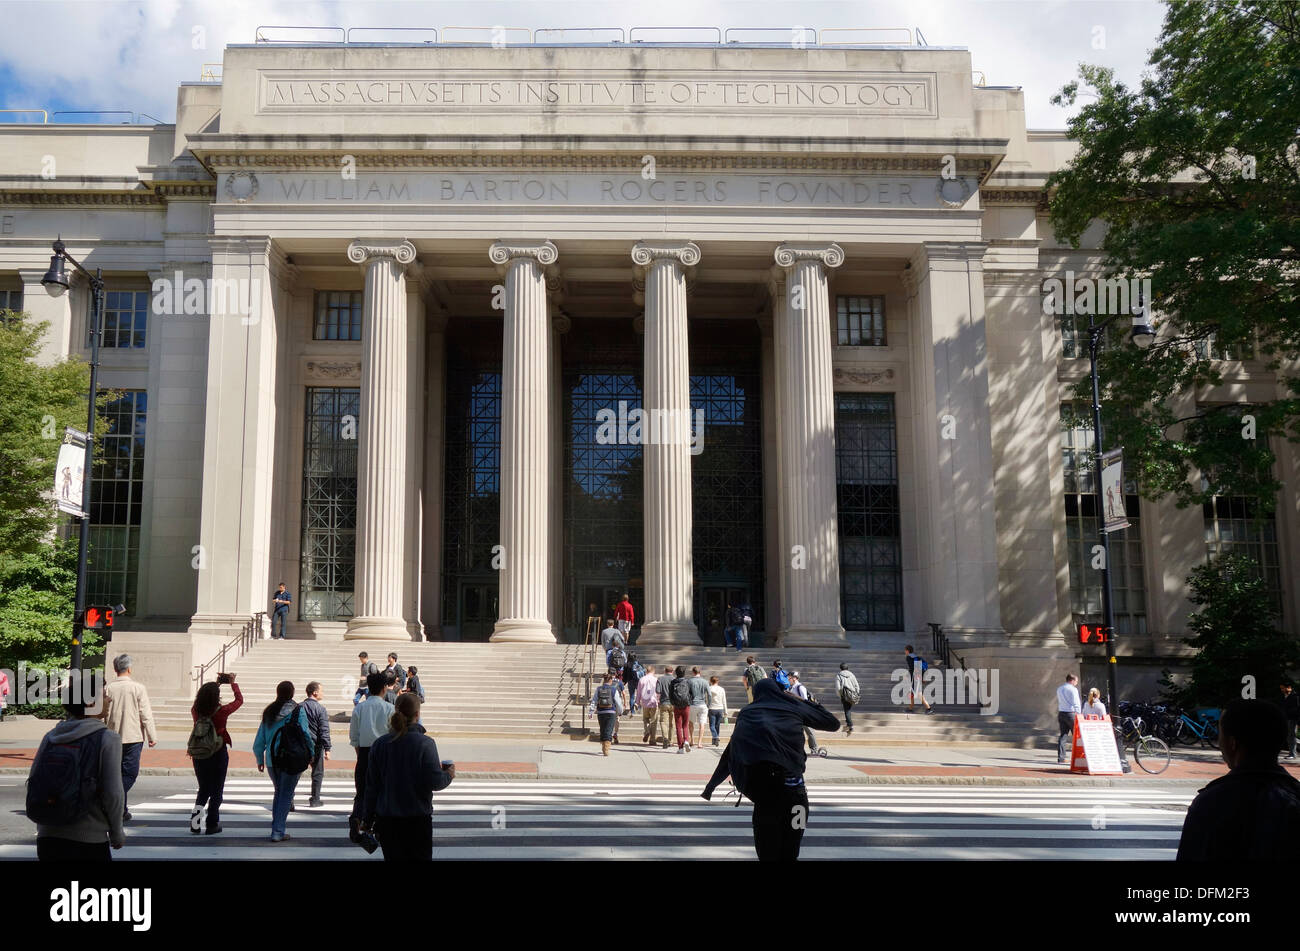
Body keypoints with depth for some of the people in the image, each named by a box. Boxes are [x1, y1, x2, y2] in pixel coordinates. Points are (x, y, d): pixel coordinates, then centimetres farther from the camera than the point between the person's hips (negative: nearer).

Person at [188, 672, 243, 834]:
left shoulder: (195, 711, -8)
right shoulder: (222, 711, -18)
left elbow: (203, 699, 16)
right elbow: (239, 700, 0)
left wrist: (216, 684, 22)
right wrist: (233, 683, 13)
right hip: (218, 754, -3)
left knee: (203, 789, 20)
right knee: (216, 790, 10)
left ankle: (196, 811, -1)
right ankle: (212, 824, 13)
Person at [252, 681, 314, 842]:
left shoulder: (269, 712, 7)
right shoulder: (298, 711, -7)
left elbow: (259, 740, 10)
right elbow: (306, 734, -11)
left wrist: (260, 760, 20)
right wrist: (311, 754, 0)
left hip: (272, 761, 4)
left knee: (278, 793, 20)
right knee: (286, 795, 2)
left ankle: (276, 827, 20)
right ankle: (278, 832, -1)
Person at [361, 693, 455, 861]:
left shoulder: (379, 744, -1)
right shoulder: (425, 743, -12)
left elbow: (371, 786, 4)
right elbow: (434, 782, -15)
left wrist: (368, 819, 13)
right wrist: (448, 775, 6)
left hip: (387, 820, 3)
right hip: (417, 820, -3)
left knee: (392, 857, 12)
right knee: (421, 856, 8)